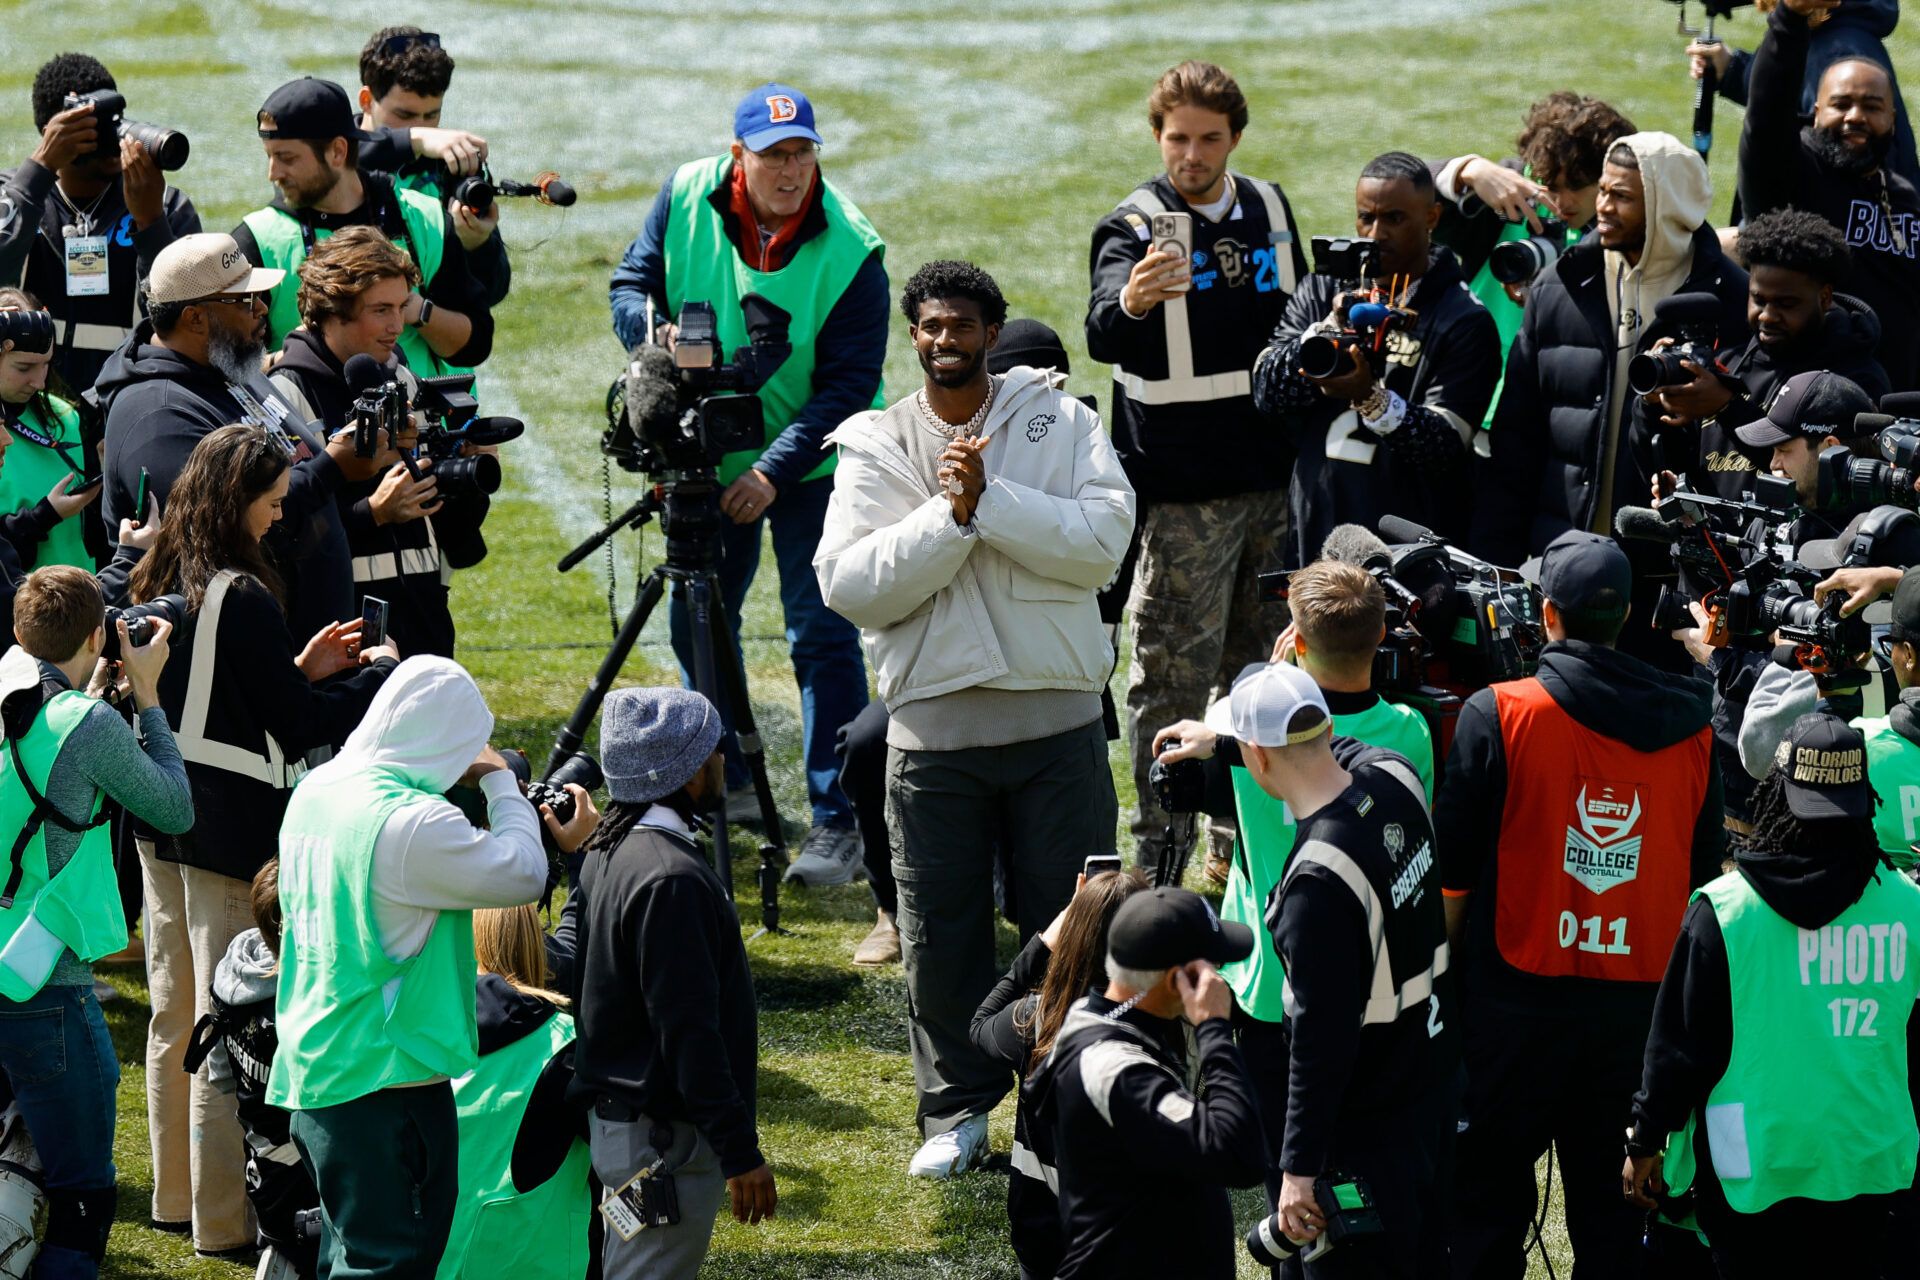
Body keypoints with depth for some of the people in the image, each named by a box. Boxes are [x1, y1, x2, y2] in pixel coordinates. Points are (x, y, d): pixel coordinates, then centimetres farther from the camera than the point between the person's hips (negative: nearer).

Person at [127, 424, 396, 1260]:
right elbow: (302, 728, -15)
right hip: (231, 829, -9)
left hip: (160, 815, 9)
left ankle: (175, 1192, 27)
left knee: (173, 1014, 17)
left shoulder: (159, 585, 6)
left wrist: (300, 669, 12)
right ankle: (224, 1218, 2)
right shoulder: (242, 598, -19)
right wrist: (379, 674, -1)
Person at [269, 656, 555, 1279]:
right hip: (386, 1077, -9)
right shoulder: (411, 823, -22)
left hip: (312, 1066, 9)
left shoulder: (315, 792, 7)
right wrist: (500, 782, 0)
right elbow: (523, 874, -14)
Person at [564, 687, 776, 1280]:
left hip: (614, 1115, 10)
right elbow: (690, 1032, -24)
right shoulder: (672, 880, -23)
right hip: (665, 1140, -10)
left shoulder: (609, 852, 7)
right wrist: (741, 1153, -21)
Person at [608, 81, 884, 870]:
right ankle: (726, 785, 34)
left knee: (821, 634, -9)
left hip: (809, 466, -5)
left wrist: (774, 471, -27)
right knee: (696, 621, 15)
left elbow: (848, 387, -20)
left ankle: (838, 823, -5)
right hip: (708, 456, 5)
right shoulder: (686, 198, -10)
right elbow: (632, 283, 2)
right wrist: (655, 334, -21)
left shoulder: (852, 251, -22)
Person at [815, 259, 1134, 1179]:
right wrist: (948, 515, -18)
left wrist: (991, 498, -19)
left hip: (1056, 715, -1)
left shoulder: (1057, 420, 2)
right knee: (939, 930, 6)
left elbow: (1104, 539, -12)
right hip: (933, 718, 1)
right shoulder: (875, 446, 3)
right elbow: (848, 585, -9)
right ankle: (958, 1109, 19)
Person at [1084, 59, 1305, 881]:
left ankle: (1245, 837, 27)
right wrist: (1131, 300, -51)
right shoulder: (1137, 224, -10)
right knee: (1173, 674, -6)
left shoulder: (1268, 210, 8)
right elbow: (1103, 334, -29)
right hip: (1181, 491, -6)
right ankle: (1158, 854, -1)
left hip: (1274, 478, 6)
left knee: (1261, 664, 14)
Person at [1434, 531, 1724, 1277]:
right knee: (1612, 1213, 11)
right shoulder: (1688, 731, 0)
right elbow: (1703, 875, 9)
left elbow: (1453, 870, -4)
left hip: (1519, 997, -3)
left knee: (1488, 1194, 6)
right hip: (1639, 1004, 3)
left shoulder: (1498, 715, -10)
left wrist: (1447, 963, 9)